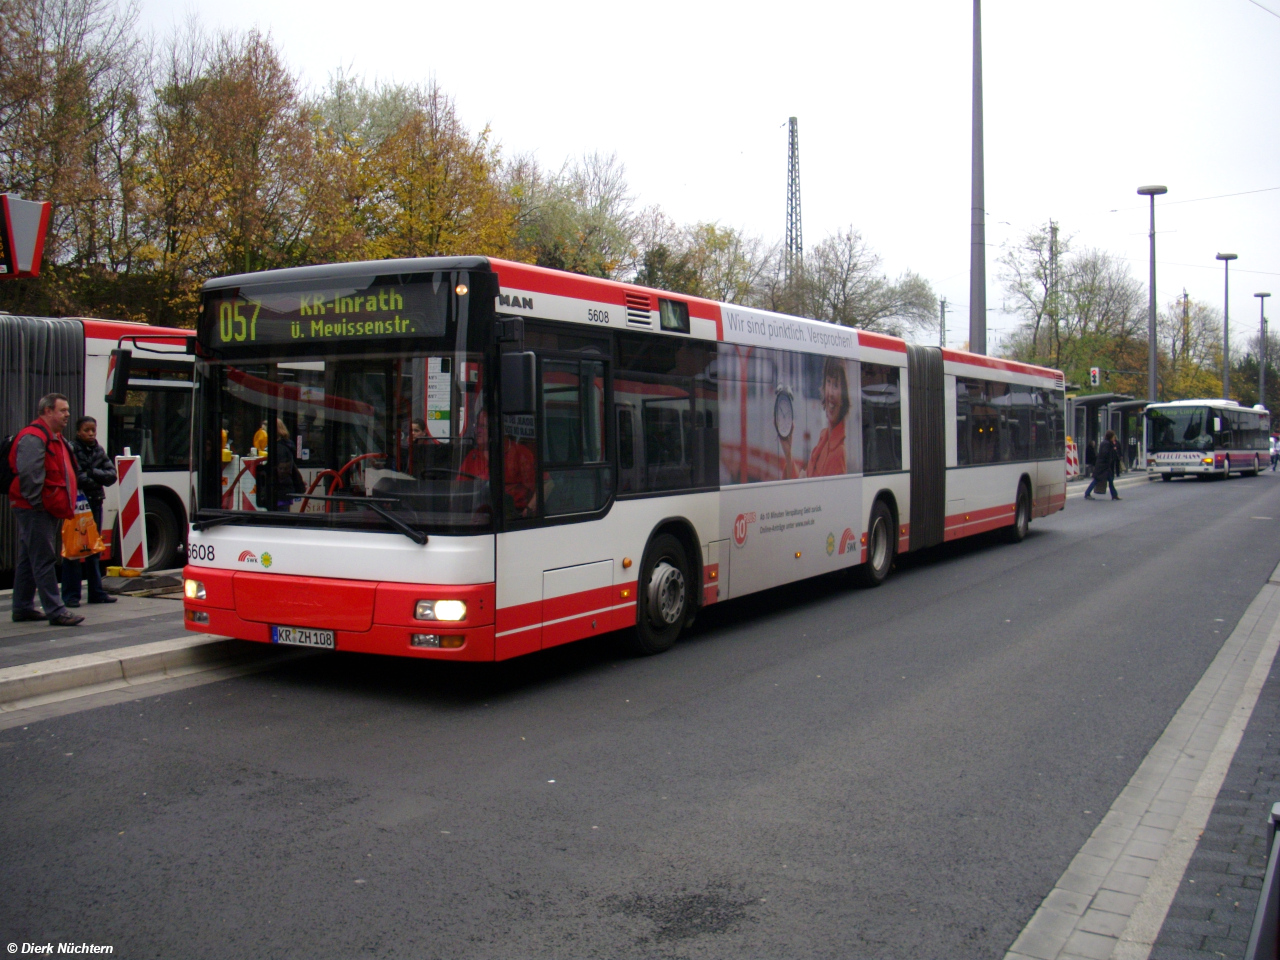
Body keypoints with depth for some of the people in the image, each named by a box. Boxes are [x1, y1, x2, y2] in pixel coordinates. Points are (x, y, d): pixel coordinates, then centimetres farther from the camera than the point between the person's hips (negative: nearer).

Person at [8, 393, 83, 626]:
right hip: (35, 510, -11)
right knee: (43, 560, -8)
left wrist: (65, 506, 18)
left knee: (28, 560, 15)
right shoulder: (33, 438, -15)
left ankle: (23, 608, 22)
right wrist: (36, 502, -19)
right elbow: (27, 474, -24)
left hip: (48, 510, 11)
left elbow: (63, 473, 25)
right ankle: (55, 611, -8)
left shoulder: (55, 438, 19)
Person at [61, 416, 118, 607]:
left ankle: (96, 592, 16)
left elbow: (112, 475, 2)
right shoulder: (71, 449, -6)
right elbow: (77, 478, -17)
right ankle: (71, 595, -1)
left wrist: (92, 473, -12)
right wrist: (97, 481, -10)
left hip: (95, 503, 6)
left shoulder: (99, 450, 12)